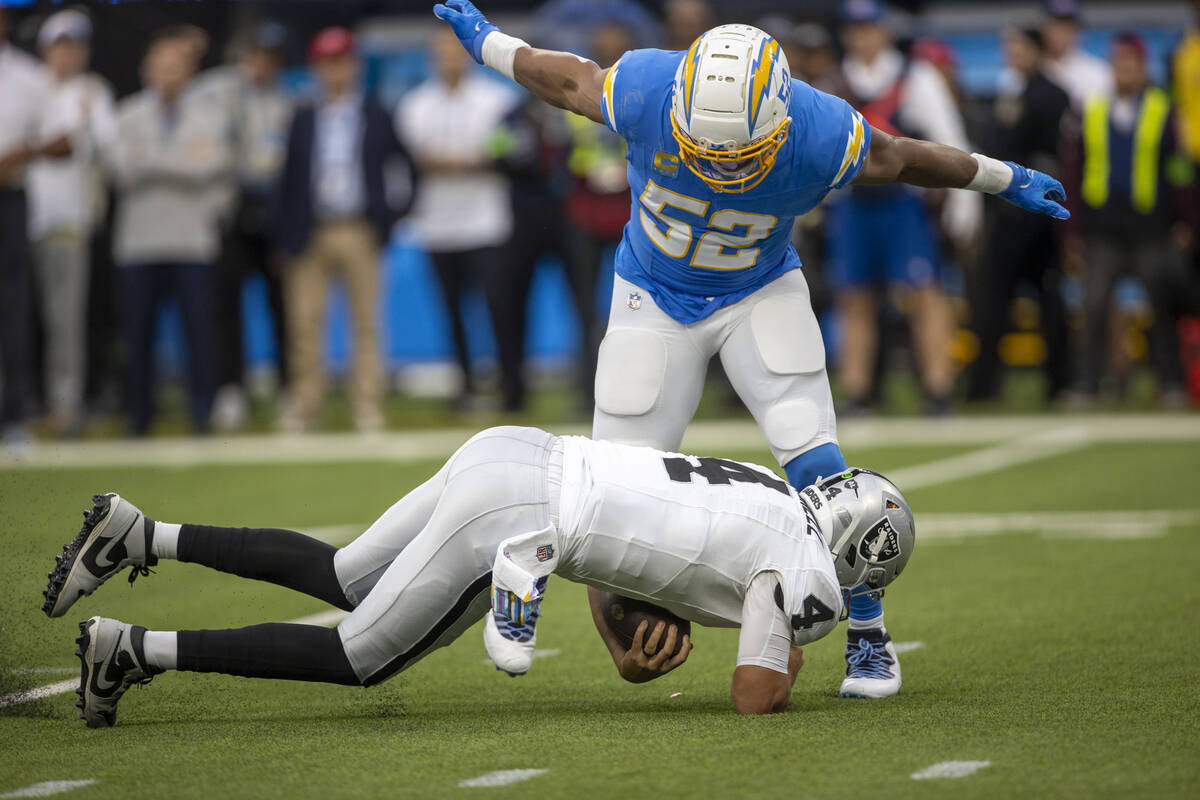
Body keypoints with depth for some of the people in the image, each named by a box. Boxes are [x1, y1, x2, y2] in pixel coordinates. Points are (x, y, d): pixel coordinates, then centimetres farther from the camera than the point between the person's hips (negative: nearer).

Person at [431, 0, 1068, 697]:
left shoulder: (821, 136, -30)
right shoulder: (645, 93, -30)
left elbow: (901, 158, -8)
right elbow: (570, 78, -7)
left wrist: (1002, 178, 6)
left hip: (762, 296, -1)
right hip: (655, 300, 1)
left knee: (818, 468, -15)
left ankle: (867, 637, -1)